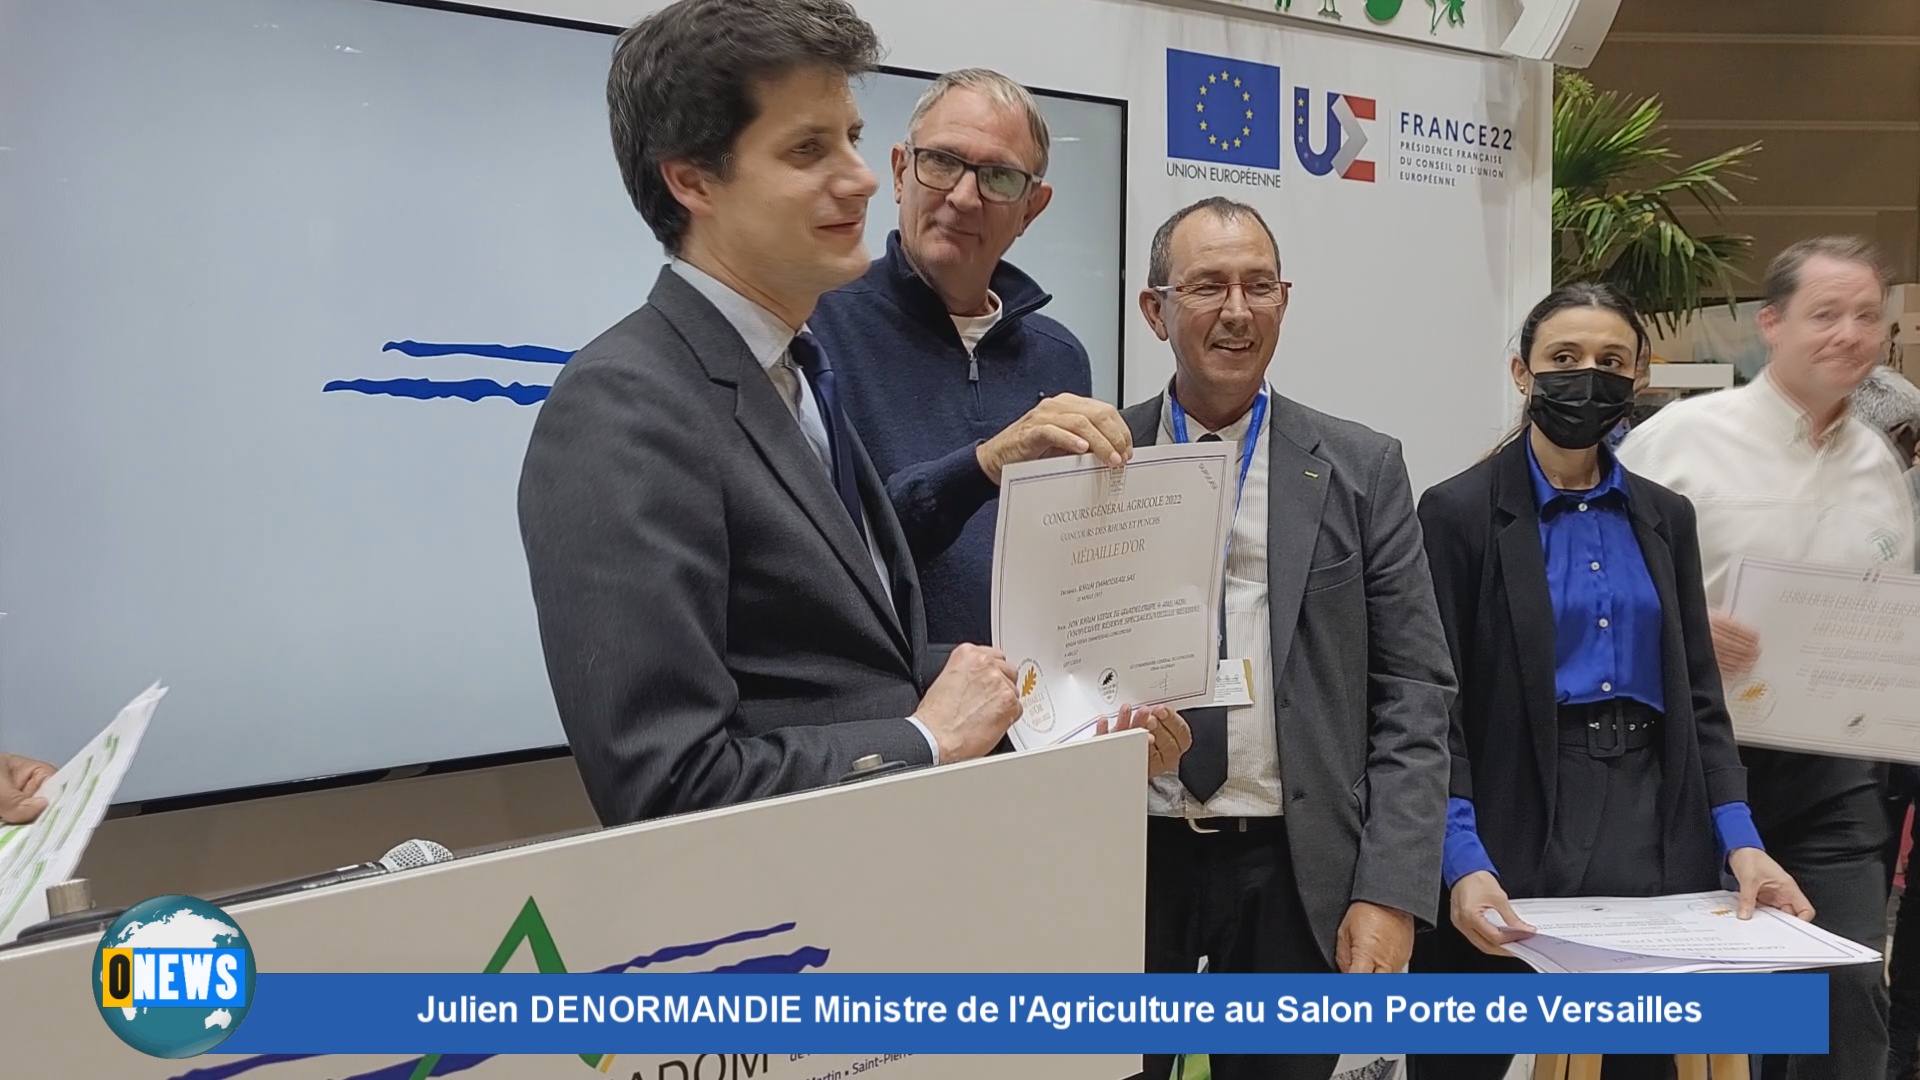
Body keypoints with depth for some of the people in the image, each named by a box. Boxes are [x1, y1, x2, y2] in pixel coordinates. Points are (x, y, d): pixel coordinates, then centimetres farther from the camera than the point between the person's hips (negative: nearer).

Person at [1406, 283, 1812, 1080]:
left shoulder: (1665, 517, 11)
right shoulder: (1459, 512, -4)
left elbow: (1698, 694, 12)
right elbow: (1434, 707, -8)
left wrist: (1740, 842, -3)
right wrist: (1464, 863, -21)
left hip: (1654, 829, 5)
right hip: (1515, 835, -4)